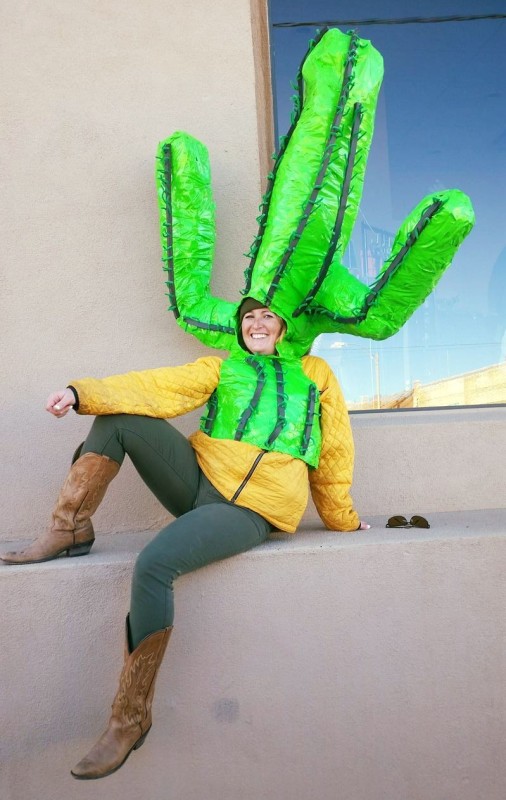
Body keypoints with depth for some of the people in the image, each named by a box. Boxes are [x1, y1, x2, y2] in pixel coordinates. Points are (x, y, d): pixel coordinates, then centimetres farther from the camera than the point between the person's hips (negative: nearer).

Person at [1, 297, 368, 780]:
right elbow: (161, 387, 0)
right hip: (199, 479, 4)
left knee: (154, 564, -27)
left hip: (250, 507, -4)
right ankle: (70, 531, -5)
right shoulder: (220, 367, 18)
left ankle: (131, 716, -12)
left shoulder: (315, 372, 15)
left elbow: (334, 450, 16)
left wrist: (343, 519, 18)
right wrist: (83, 393, -16)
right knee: (116, 419, -8)